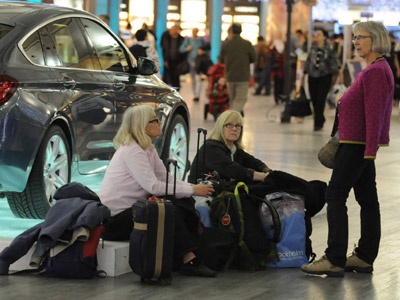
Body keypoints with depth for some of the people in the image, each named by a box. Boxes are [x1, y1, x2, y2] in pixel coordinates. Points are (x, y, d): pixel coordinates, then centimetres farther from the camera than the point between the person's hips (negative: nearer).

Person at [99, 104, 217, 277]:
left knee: (184, 203, -6)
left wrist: (195, 187, -10)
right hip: (114, 218, -9)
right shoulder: (131, 151, -20)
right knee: (171, 212, -23)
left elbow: (167, 179, 8)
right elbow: (154, 187, -26)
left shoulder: (148, 149, 9)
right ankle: (189, 259, -17)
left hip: (132, 209, 9)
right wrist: (192, 190, -21)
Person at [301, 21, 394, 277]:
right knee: (367, 199, 10)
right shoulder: (375, 69, 17)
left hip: (358, 144, -11)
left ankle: (335, 260, -9)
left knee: (335, 196, -9)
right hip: (361, 145, 11)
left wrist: (370, 148, -25)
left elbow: (375, 112, -22)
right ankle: (365, 257, 15)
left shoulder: (376, 71, -17)